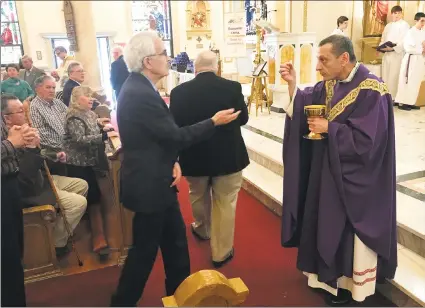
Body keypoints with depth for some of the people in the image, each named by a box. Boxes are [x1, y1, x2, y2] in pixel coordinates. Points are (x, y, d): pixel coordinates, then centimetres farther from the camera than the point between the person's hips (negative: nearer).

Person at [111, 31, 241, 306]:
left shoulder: (139, 87, 7)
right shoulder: (140, 94, -24)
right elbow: (175, 136, -22)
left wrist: (174, 162, -3)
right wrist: (214, 122, -11)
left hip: (157, 180, 10)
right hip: (148, 184, -10)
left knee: (176, 241, 20)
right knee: (145, 248, 8)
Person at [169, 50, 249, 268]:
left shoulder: (179, 92, -11)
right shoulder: (232, 87, -11)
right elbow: (243, 119, 1)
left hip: (194, 156, 2)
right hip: (228, 156, -1)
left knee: (198, 196, 26)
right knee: (225, 204, 11)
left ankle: (202, 230, 49)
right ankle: (221, 252, 20)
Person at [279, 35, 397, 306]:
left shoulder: (370, 91, -21)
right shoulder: (329, 85, 3)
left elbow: (366, 140, -24)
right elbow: (304, 106, 1)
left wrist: (328, 128, -20)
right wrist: (292, 84, -13)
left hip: (354, 176, -7)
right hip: (327, 168, 8)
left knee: (348, 230, 7)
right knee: (327, 223, 18)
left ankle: (349, 283, 30)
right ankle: (329, 273, 39)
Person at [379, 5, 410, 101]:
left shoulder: (404, 25, -3)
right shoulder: (388, 26, 19)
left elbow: (405, 42, -13)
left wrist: (393, 48, -24)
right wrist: (381, 46, -2)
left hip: (397, 54, -7)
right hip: (386, 54, 7)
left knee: (394, 77, -9)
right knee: (385, 76, 7)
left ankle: (394, 98, -4)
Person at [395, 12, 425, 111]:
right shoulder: (410, 32, -11)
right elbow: (408, 48, -18)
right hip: (411, 59, -7)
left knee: (416, 82, 9)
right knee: (408, 82, -5)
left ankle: (410, 102, 16)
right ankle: (402, 102, 0)